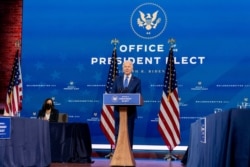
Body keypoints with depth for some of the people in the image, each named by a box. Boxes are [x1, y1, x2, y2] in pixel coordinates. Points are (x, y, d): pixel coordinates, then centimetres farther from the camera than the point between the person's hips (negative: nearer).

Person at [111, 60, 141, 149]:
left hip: (130, 111, -2)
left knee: (129, 133, 3)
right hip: (118, 110, 2)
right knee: (118, 133, 4)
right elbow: (112, 93, 6)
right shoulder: (117, 79, 9)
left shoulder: (137, 81, 3)